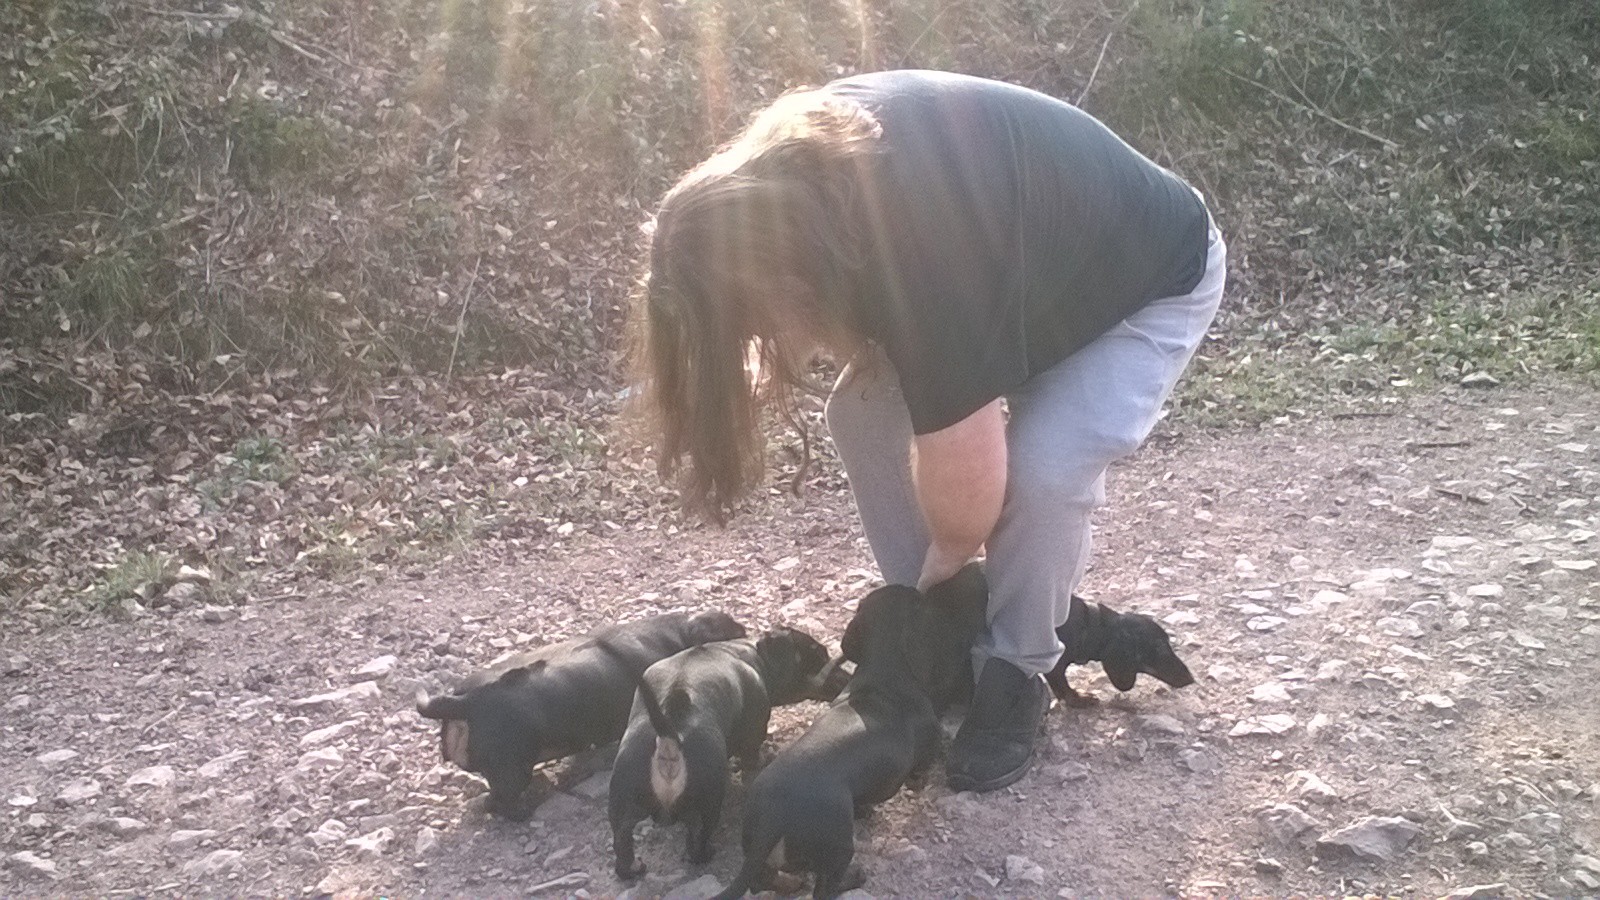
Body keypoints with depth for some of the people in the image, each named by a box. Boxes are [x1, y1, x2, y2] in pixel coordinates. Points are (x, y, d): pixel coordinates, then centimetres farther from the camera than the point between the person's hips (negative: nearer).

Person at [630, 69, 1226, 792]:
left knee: (1042, 469, -27)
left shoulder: (929, 263, -44)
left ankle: (1014, 674, -1)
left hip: (1153, 280, -7)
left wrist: (938, 573, -12)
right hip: (1028, 260, 8)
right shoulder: (798, 158, -21)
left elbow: (965, 505, -35)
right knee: (863, 414, -5)